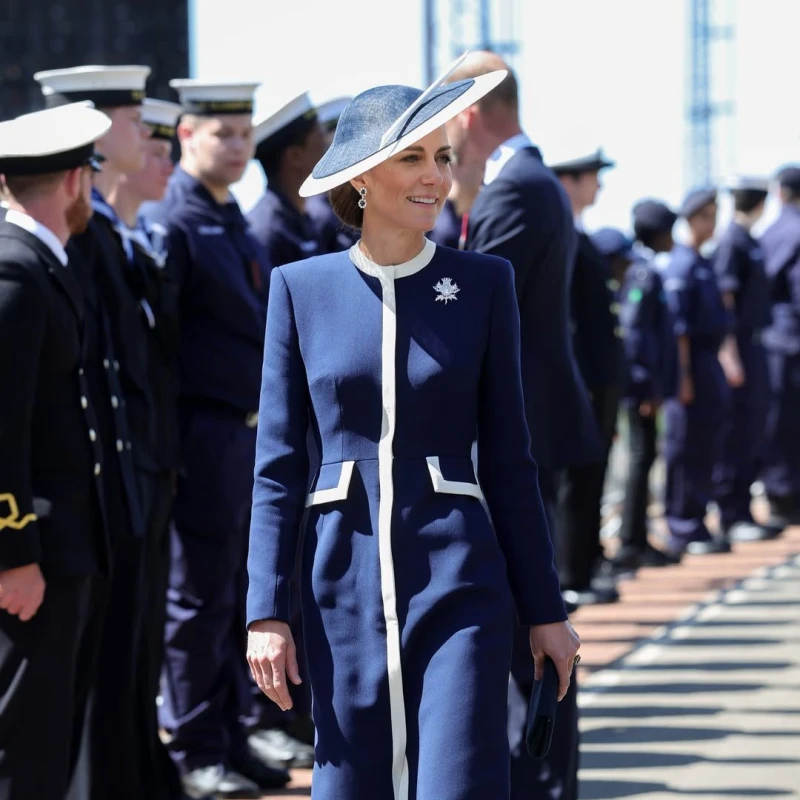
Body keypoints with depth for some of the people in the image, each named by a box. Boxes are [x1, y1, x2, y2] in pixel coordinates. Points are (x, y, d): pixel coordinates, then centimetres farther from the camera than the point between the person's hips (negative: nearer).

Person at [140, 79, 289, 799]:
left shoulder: (236, 223, 15)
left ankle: (231, 738, 19)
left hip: (252, 436, 8)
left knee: (240, 599, 12)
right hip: (205, 438, -8)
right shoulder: (170, 225, -12)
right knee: (200, 600, -1)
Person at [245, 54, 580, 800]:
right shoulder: (300, 288, 4)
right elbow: (277, 464, 4)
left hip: (458, 581, -1)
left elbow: (508, 458, 6)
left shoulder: (484, 283, 3)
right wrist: (266, 611, -2)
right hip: (345, 578, 1)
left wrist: (544, 608, 5)